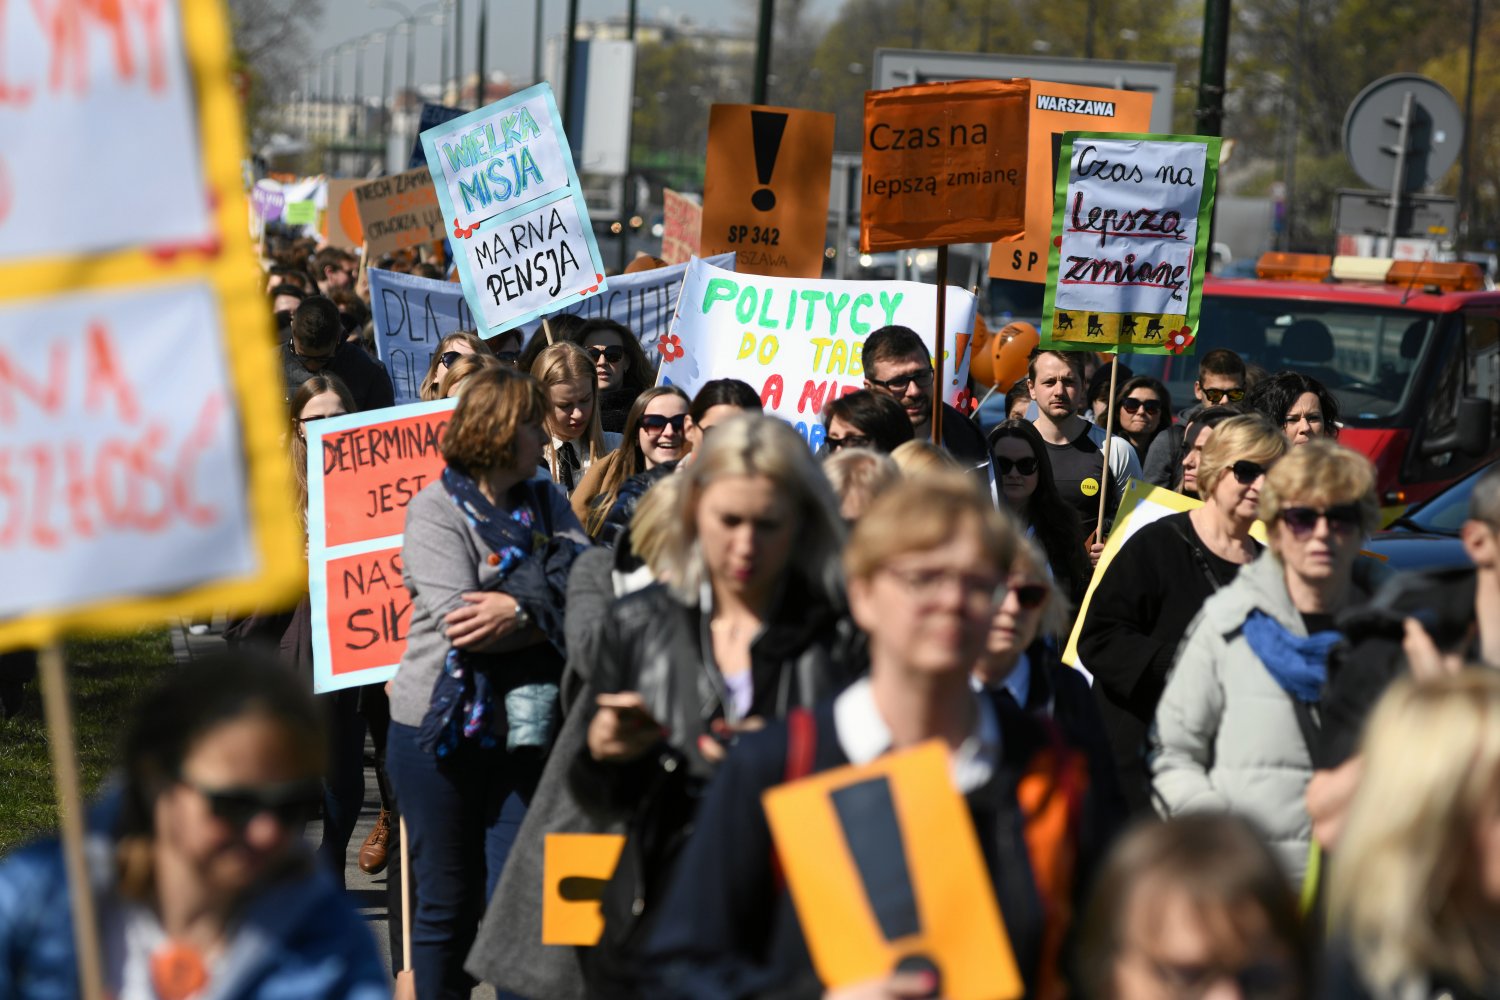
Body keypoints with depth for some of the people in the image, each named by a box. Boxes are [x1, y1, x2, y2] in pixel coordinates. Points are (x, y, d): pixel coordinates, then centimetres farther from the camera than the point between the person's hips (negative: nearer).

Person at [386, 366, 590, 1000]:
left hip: (524, 729, 4)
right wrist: (550, 615, -13)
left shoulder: (546, 502, 10)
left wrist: (520, 609, -22)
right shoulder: (436, 509, -6)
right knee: (448, 905, 7)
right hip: (441, 731, -3)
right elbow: (457, 619, -19)